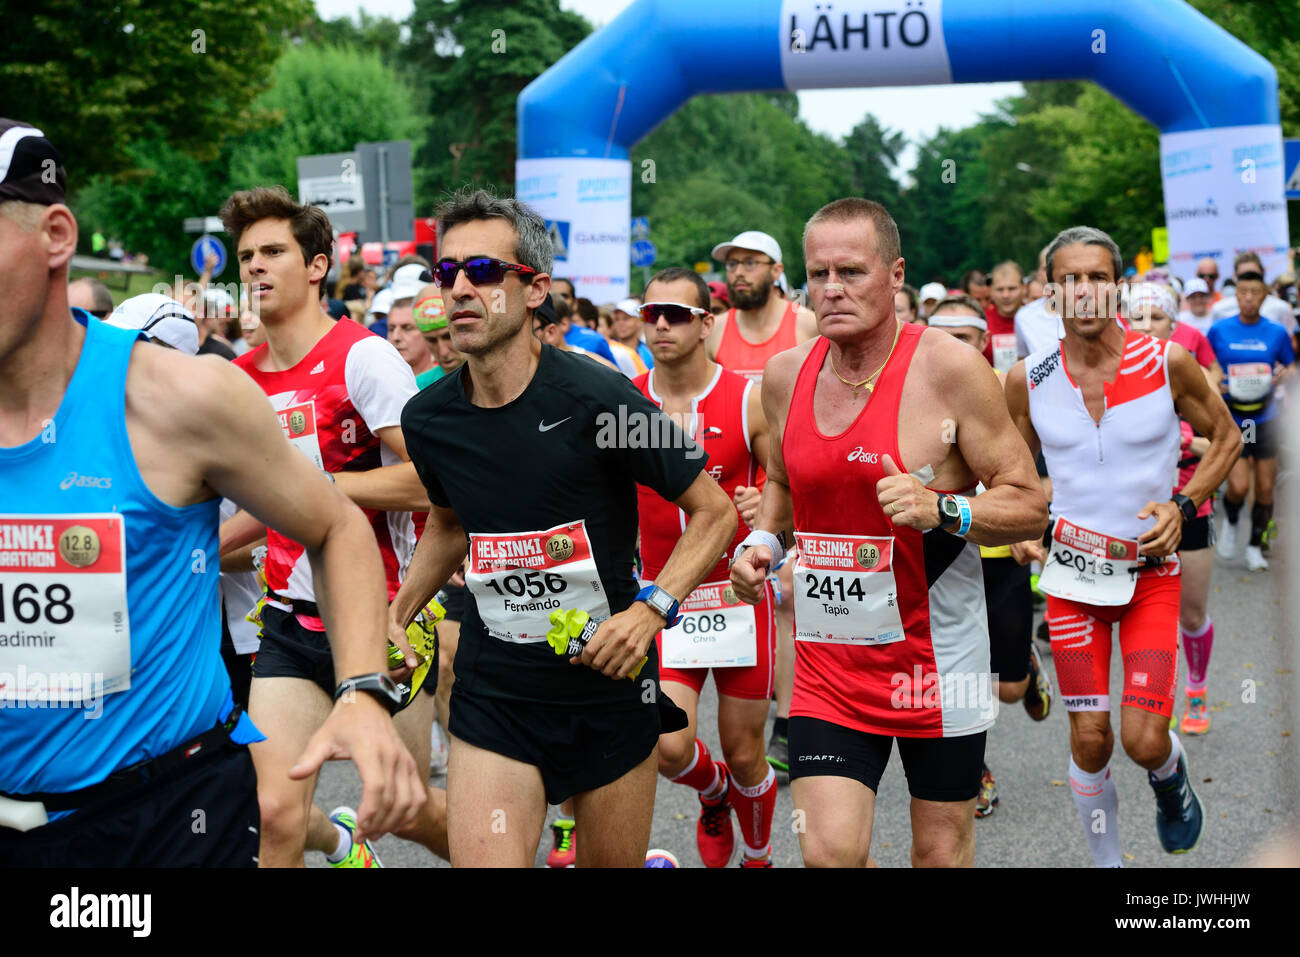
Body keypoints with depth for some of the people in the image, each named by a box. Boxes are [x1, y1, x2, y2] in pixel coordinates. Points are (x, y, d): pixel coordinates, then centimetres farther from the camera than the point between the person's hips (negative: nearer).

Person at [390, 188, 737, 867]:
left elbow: (714, 512, -7)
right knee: (484, 862, -11)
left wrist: (652, 609, -19)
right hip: (492, 692, 2)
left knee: (613, 864, 14)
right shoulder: (428, 420, -2)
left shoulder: (599, 398, -16)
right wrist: (397, 615, 9)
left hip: (611, 687, -2)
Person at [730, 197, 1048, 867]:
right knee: (827, 852, -6)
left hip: (936, 656, -3)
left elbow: (1030, 505, -10)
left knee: (942, 850, 10)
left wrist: (941, 511, -27)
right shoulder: (785, 374, 2)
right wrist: (761, 541, 2)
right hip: (827, 662, 3)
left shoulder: (950, 367, -12)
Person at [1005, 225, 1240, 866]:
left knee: (1144, 740, -9)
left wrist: (1183, 505, -9)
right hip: (1072, 572, 1)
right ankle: (1106, 862, 24)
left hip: (1152, 570, -1)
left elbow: (1225, 437, 5)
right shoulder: (1027, 380, -6)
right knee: (1090, 738, 1)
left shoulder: (1167, 363, -10)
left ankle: (1170, 777, 29)